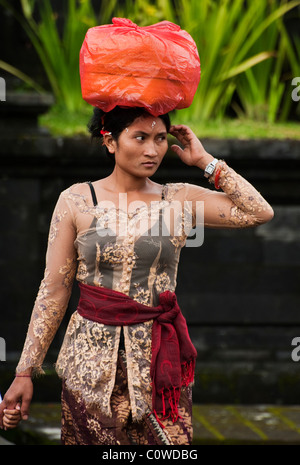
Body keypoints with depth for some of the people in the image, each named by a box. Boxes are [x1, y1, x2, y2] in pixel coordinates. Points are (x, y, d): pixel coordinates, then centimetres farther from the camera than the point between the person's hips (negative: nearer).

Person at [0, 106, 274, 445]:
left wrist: (205, 162, 0)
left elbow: (260, 212, -6)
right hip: (92, 363, 0)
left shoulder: (180, 200, 4)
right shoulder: (77, 201, 1)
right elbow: (53, 291, 2)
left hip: (159, 362, 0)